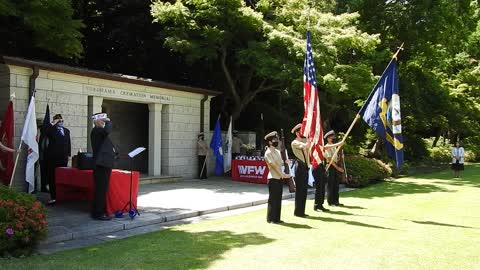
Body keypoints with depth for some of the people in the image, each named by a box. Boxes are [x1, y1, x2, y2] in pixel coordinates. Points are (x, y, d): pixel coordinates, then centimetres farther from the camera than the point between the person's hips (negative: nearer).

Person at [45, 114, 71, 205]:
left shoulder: (66, 131, 16)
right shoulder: (51, 129, 3)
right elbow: (44, 133, -18)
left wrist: (69, 154, 9)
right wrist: (52, 124, -15)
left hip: (63, 157, 3)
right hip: (52, 157, -3)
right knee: (52, 177, -3)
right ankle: (53, 197, -1)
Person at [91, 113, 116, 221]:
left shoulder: (99, 131, 20)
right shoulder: (96, 131, -11)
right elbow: (107, 130, -31)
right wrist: (108, 122, -14)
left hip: (104, 164, 10)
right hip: (101, 164, -10)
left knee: (102, 189, 14)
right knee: (101, 189, -8)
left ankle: (101, 211, 22)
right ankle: (98, 213, -4)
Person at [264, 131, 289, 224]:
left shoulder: (277, 151, 15)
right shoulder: (268, 153, -11)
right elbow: (274, 166, -16)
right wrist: (282, 174, -20)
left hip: (279, 178, 8)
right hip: (273, 178, -8)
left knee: (278, 199, 10)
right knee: (273, 199, -2)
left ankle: (277, 218, 18)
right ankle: (271, 218, 6)